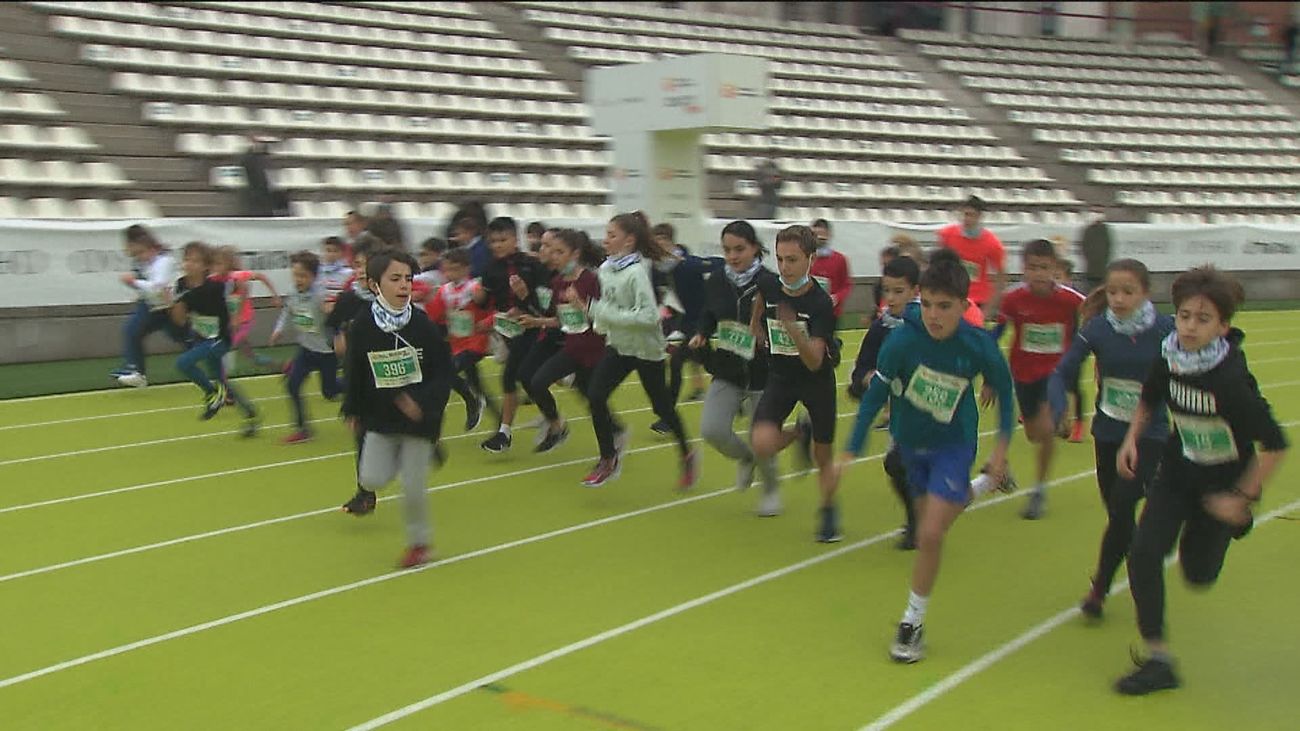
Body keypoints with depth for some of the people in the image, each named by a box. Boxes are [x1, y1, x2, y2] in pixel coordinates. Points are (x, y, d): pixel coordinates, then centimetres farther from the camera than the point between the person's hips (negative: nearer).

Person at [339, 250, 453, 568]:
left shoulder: (422, 323, -13)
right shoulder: (362, 326, -9)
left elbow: (443, 372, -9)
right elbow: (356, 373, 3)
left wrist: (425, 403, -22)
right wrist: (353, 411, 10)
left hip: (419, 418, -1)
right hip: (381, 417, 2)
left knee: (413, 488, 1)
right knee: (373, 478, -8)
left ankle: (419, 541, 27)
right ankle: (366, 490, 31)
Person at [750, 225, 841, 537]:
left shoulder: (821, 303, -24)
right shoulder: (768, 286, -12)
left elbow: (815, 362, -31)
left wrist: (793, 329, -45)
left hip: (818, 380, -3)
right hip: (779, 377, 3)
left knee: (823, 458, 8)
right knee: (762, 444, -21)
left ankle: (828, 512, 36)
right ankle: (800, 433, 14)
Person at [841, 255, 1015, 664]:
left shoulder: (979, 346, -22)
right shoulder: (903, 339, -24)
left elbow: (1003, 388, -2)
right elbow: (876, 394, -15)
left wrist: (1002, 445, -1)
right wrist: (852, 451, -15)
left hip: (954, 445, -2)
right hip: (910, 443, 2)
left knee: (930, 534, -13)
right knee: (927, 526, 21)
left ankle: (913, 622, 6)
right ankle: (963, 495, 55)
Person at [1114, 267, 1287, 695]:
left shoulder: (1231, 379, -31)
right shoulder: (1168, 361, -15)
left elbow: (1274, 445, -25)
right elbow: (1149, 401, 10)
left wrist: (1242, 498, -20)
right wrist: (1131, 440, -2)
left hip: (1224, 482, -4)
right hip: (1178, 471, 4)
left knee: (1198, 574, 11)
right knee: (1143, 553, -12)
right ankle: (1158, 661, 1)